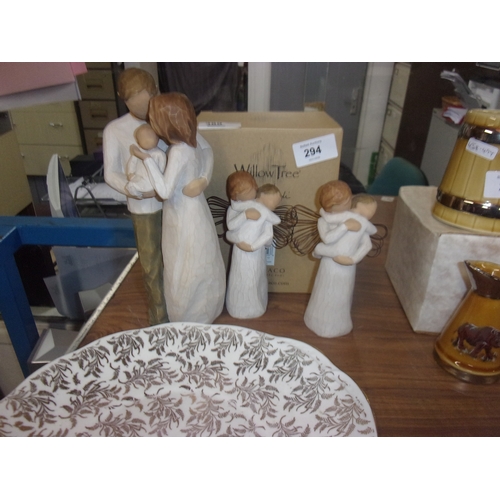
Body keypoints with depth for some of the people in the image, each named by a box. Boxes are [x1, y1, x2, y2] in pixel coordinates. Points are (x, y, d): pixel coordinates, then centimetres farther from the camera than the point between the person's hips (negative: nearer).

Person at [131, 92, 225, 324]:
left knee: (186, 271, 10)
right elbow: (208, 151, 14)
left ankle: (189, 321, 32)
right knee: (200, 266, 24)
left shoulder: (178, 152, -30)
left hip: (185, 218, -9)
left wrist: (147, 159, -24)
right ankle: (206, 310, 46)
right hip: (194, 211, 9)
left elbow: (165, 191, -32)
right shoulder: (194, 137, -6)